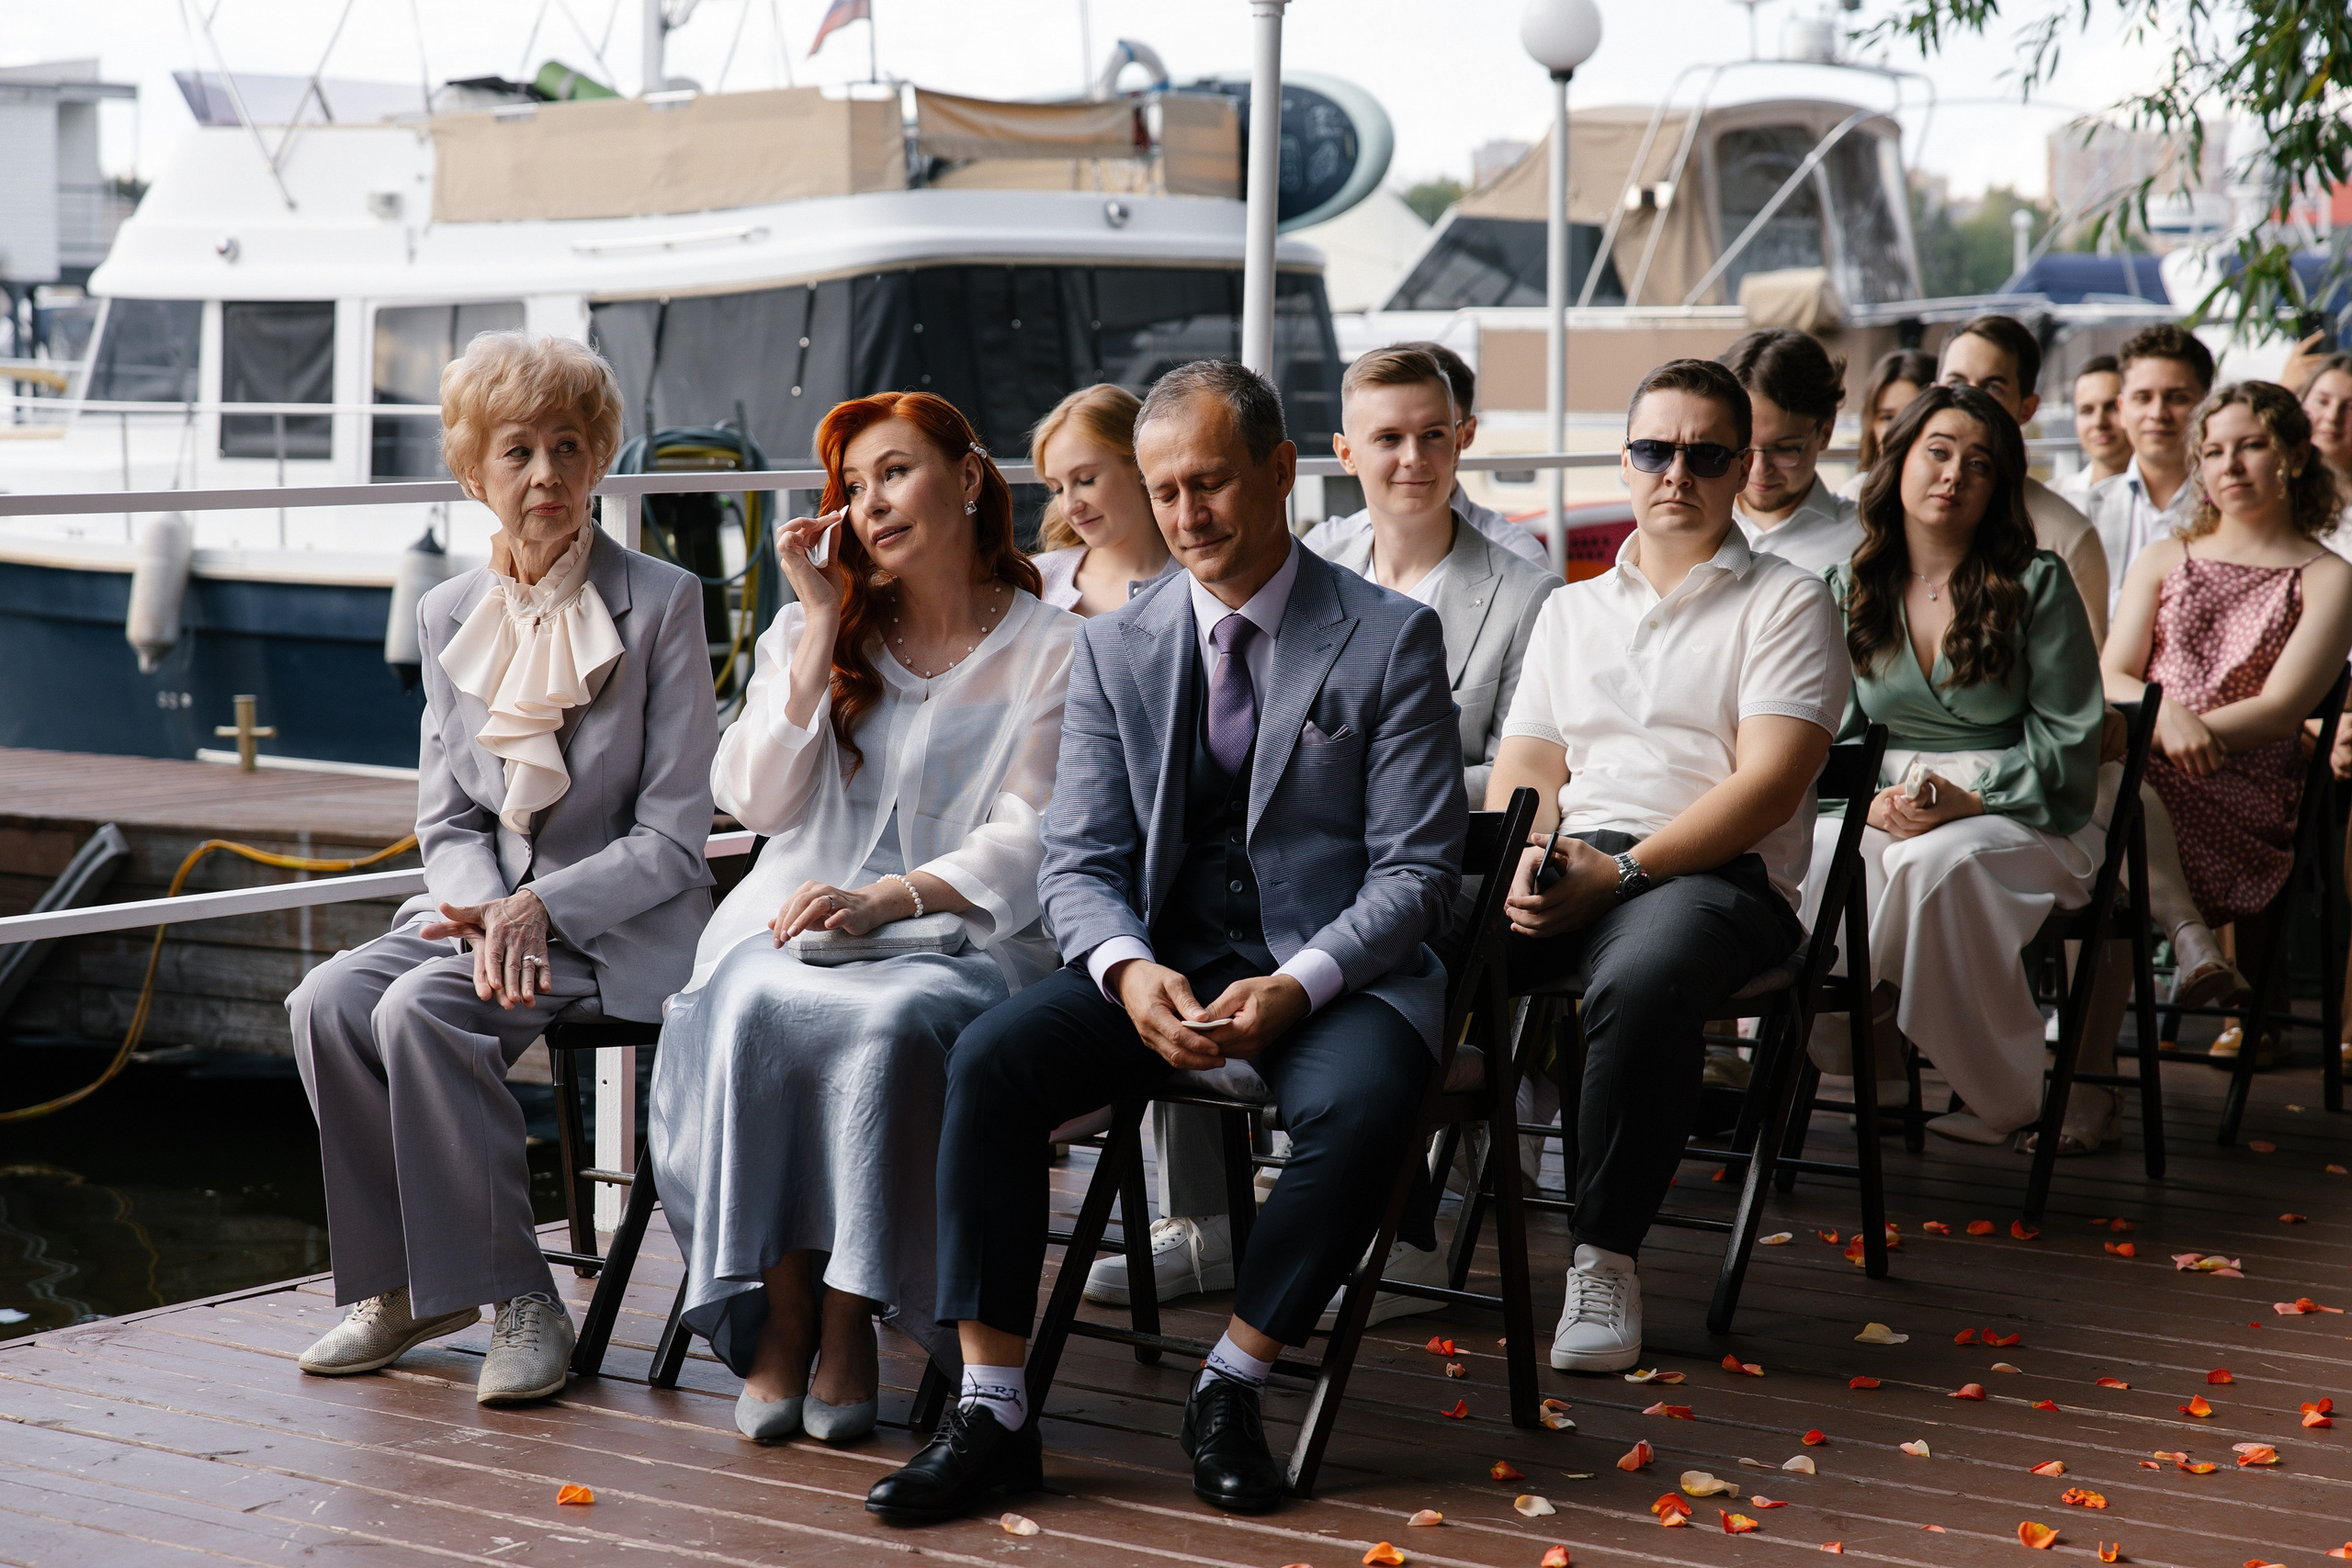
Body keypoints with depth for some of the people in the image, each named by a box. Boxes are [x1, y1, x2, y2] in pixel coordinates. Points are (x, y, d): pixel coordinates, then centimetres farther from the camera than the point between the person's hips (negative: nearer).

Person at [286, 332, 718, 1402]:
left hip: (623, 926, -5)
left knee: (420, 1010, -29)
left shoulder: (662, 604, -7)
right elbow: (447, 819, 9)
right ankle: (404, 1283, -6)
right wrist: (486, 910, -12)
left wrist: (541, 908, -20)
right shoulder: (449, 615, 8)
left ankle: (517, 1299, -17)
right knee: (326, 1001, -21)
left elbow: (675, 836, -9)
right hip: (484, 906, 6)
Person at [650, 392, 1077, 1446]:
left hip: (962, 939, -3)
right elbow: (757, 801, 3)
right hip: (799, 925, 3)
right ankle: (777, 1319, -24)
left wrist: (887, 898, -19)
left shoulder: (1050, 649, 6)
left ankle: (850, 1321, -25)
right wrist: (822, 627, 0)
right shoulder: (812, 632, 18)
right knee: (753, 1007, -32)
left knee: (892, 1020, -36)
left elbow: (1026, 844, -4)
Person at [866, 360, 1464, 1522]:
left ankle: (1228, 1391, -16)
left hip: (1334, 974, -3)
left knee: (1360, 1107, -36)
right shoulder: (1114, 650, 9)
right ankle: (991, 1408, -19)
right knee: (988, 1059, -23)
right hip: (1157, 964, 3)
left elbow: (1415, 870, -5)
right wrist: (1130, 971, -18)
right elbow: (1078, 861, 5)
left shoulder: (1390, 640, -1)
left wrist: (1296, 987, -22)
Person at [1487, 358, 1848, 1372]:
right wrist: (1522, 865, -6)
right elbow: (1525, 766, 18)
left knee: (1641, 982, -40)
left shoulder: (1786, 603, 8)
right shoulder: (1571, 610, 25)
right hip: (1561, 869, 4)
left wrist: (1619, 872, -15)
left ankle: (1606, 1259, -28)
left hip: (1717, 873, -4)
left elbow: (1767, 786, -5)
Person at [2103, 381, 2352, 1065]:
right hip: (2141, 766, 3)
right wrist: (2167, 714, -14)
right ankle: (2192, 940, -45)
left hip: (2246, 787, -3)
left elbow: (2280, 709, -3)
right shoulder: (2163, 559, 23)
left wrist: (2188, 732, -17)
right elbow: (2111, 679, 10)